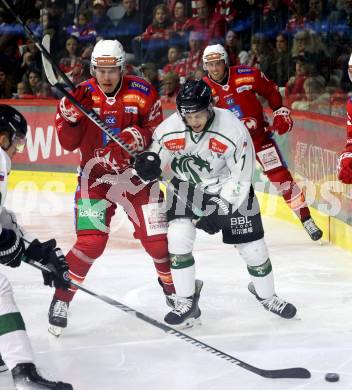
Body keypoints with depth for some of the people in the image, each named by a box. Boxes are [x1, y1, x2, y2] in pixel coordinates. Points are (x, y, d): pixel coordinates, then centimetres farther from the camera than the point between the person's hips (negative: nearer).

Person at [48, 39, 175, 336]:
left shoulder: (142, 92, -7)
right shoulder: (81, 94, -7)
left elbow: (158, 130, 1)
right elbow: (68, 143, -8)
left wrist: (141, 137, -20)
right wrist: (70, 114, -26)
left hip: (136, 173, 1)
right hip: (95, 175, -1)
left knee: (158, 238, 0)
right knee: (91, 242, -15)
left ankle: (173, 287, 28)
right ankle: (62, 298, 3)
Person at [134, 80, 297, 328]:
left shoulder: (233, 130, -29)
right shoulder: (169, 129, -21)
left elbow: (241, 178, -23)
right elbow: (157, 152, -2)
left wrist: (218, 209, -28)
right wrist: (149, 162, -27)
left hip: (229, 190, -2)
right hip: (187, 187, 2)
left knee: (252, 245, 2)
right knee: (178, 236, -18)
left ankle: (267, 296, 30)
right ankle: (186, 302, -3)